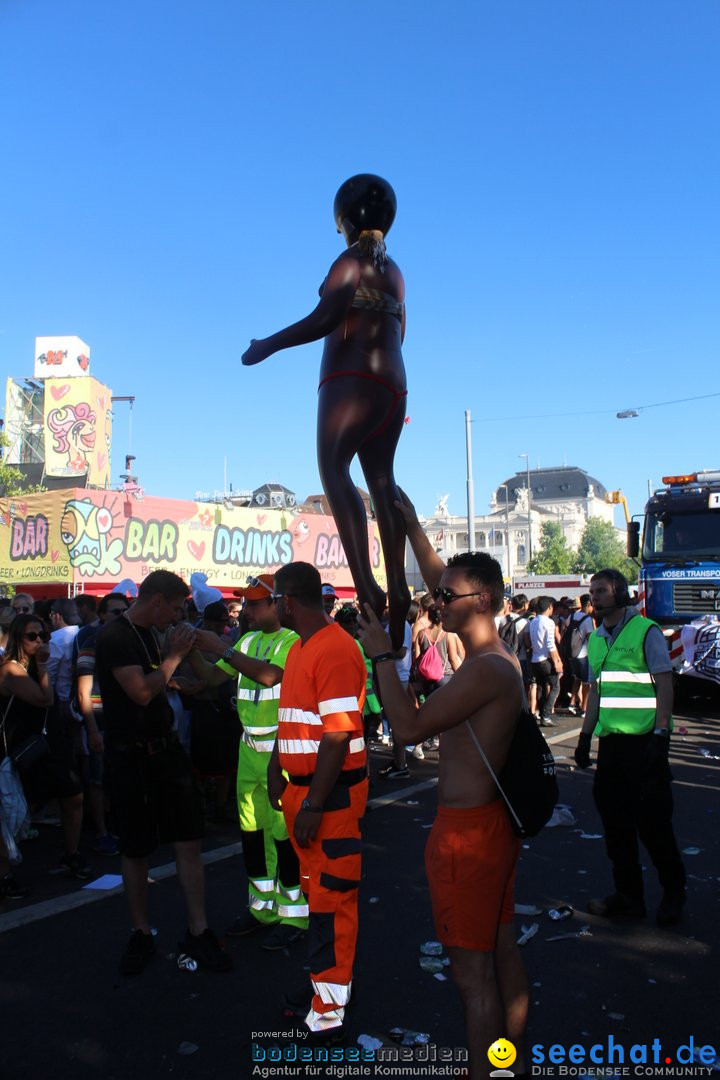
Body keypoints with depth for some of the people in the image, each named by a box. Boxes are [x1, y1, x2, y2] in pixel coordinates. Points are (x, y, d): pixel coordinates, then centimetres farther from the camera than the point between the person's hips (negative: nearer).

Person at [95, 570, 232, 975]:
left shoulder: (152, 635, 9)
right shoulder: (115, 636, -15)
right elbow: (141, 691, -26)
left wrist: (188, 650, 5)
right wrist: (175, 655, -15)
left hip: (168, 749, 7)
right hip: (132, 758, -7)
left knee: (190, 840, 5)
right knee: (136, 851, 9)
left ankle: (198, 933, 15)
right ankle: (142, 935, 25)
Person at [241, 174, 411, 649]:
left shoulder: (351, 262, -3)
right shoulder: (393, 271, 22)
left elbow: (325, 319, -16)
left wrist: (268, 344, -8)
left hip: (352, 378, -9)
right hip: (392, 384, 9)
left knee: (333, 467, -16)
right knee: (382, 479, 6)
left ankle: (366, 584, -30)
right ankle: (397, 587, 1)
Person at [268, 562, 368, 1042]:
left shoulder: (335, 650, -20)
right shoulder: (300, 649, 10)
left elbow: (338, 736, -24)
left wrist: (313, 804, -23)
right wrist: (277, 769, 14)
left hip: (333, 793, -9)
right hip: (301, 785, 9)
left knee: (331, 898, 2)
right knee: (318, 889, 19)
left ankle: (328, 1014, 14)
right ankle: (329, 981, 35)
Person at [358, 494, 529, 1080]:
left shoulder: (484, 669, -24)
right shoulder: (501, 655, 6)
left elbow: (409, 726, -24)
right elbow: (443, 580, 15)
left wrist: (382, 654, -15)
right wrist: (412, 525, 18)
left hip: (465, 829, -10)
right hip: (496, 818, 10)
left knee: (473, 972, 3)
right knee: (502, 950, 21)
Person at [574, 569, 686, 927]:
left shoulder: (646, 631, -7)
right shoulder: (596, 639, 12)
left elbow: (664, 684, -10)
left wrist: (661, 733, -16)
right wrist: (585, 736, 14)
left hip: (644, 740, -6)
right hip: (610, 740, 6)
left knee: (652, 821, 1)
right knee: (615, 819, 9)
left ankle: (673, 893, 22)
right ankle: (628, 895, 21)